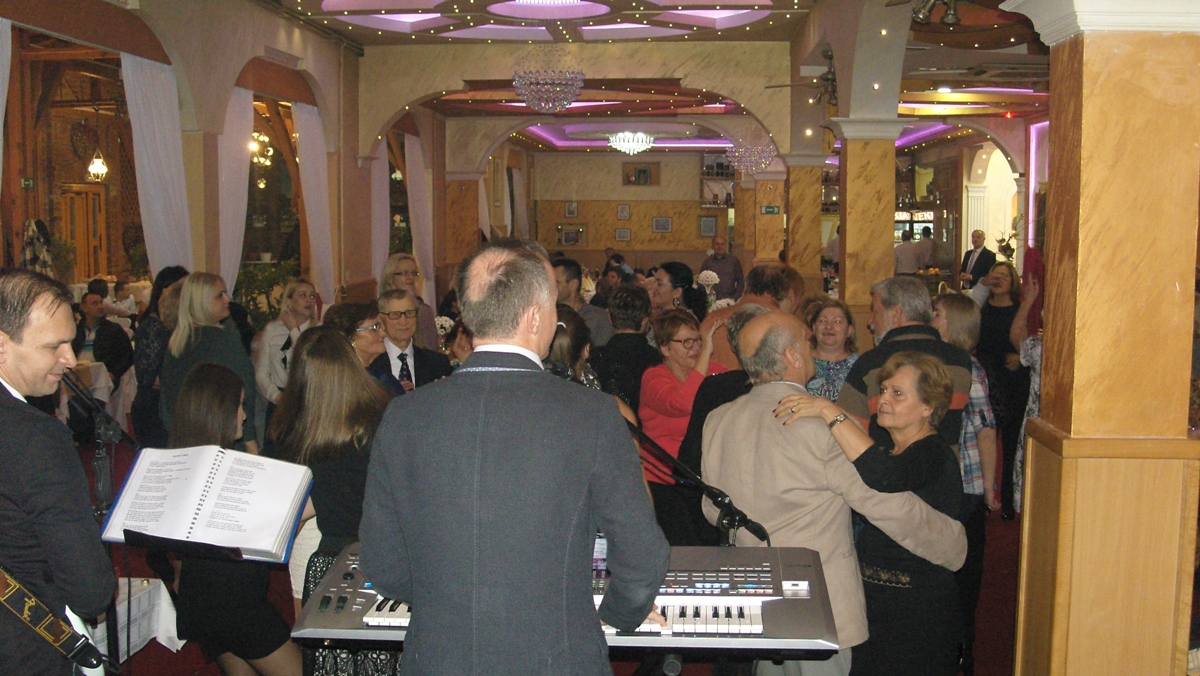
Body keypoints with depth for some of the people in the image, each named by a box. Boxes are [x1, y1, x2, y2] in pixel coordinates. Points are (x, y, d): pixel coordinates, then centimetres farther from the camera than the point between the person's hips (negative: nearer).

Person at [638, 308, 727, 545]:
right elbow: (681, 404, -22)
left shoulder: (715, 372, 11)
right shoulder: (654, 378, -2)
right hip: (663, 482, -4)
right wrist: (706, 354, -20)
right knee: (684, 545, -17)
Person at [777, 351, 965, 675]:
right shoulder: (889, 451, 14)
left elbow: (884, 477, -38)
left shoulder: (934, 454, -16)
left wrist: (830, 411, -36)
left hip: (916, 609, -9)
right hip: (872, 597, 9)